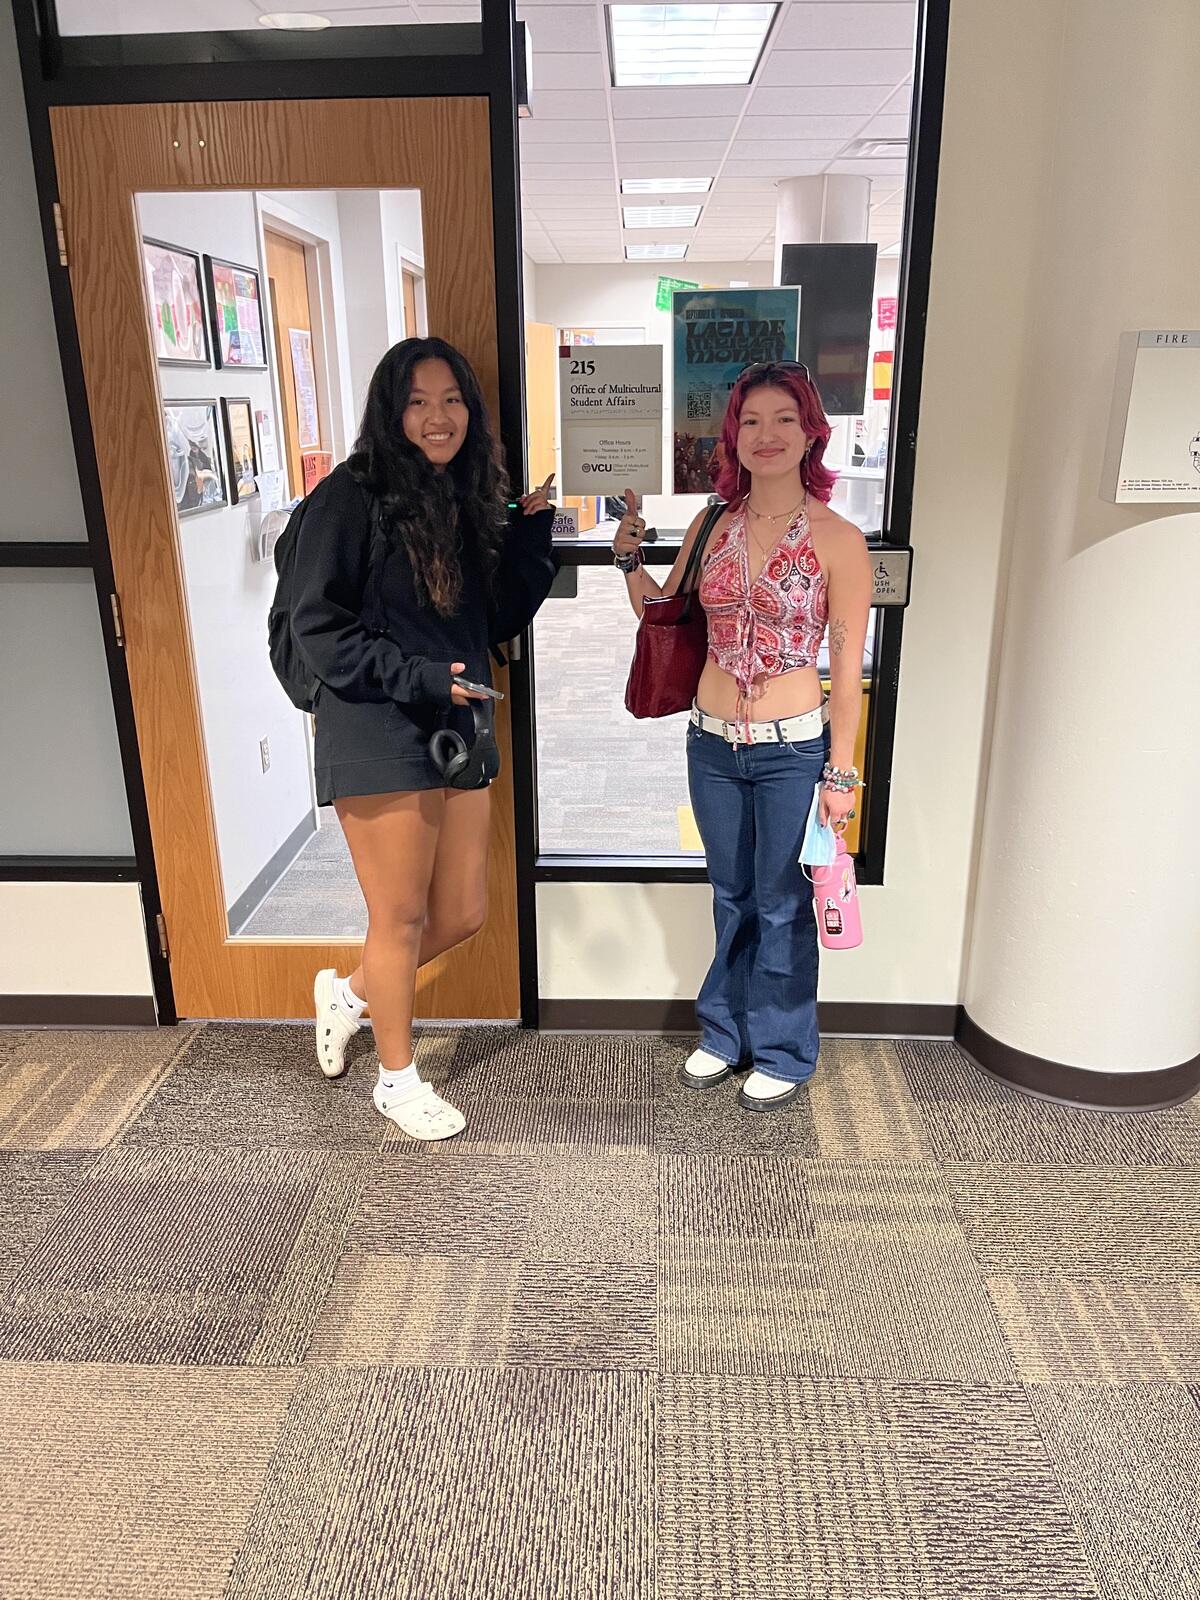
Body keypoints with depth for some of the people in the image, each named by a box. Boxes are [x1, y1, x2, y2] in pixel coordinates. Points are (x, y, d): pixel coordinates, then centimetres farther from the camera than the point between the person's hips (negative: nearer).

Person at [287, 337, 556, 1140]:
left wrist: (533, 530, 2)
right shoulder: (351, 496, -9)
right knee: (401, 918, 5)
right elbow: (316, 627, -11)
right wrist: (416, 676, -19)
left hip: (457, 733, 7)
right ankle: (399, 1079, 29)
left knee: (463, 914, 11)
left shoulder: (470, 501, 11)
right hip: (379, 738, -7)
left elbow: (499, 621, 11)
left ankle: (350, 993, 39)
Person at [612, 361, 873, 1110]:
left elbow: (848, 670, -8)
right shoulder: (711, 526, 2)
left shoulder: (838, 539, -10)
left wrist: (840, 775, -8)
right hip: (713, 744, 4)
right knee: (732, 898, 20)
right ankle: (726, 1033, 39)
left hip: (793, 749, -4)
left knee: (783, 907, 10)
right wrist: (631, 555, -2)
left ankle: (784, 1053, 31)